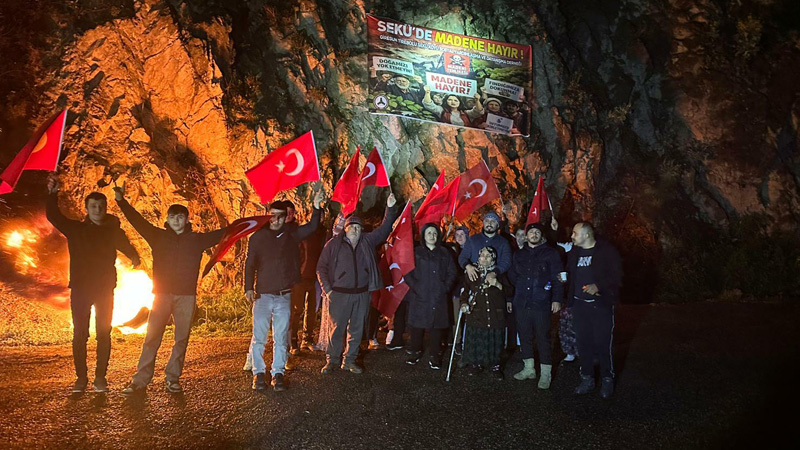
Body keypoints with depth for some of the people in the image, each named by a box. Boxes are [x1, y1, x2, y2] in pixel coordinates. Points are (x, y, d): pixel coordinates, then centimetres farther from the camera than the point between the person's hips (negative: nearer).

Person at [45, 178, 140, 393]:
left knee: (104, 334, 2)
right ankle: (81, 377, 11)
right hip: (80, 289, 0)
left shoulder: (113, 231, 6)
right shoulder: (76, 229, 5)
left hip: (105, 289, 0)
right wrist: (53, 194, -18)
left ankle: (100, 377, 9)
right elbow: (53, 216, -3)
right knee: (80, 334, 2)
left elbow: (126, 246, -1)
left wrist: (134, 257, -23)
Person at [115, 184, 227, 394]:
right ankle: (140, 380, 5)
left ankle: (173, 379, 14)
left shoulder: (197, 240, 9)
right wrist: (121, 200, -7)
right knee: (151, 339, -1)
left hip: (186, 296, 1)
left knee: (181, 340, 4)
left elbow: (221, 233, 12)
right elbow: (137, 220, 3)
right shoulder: (158, 236, 8)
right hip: (162, 294, 0)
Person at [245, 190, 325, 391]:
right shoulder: (258, 237, 2)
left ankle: (278, 373, 14)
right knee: (259, 337, 0)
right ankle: (259, 373, 13)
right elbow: (250, 264, 3)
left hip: (284, 297, 2)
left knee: (281, 339, 6)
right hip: (263, 295, -1)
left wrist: (316, 206, -20)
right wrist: (249, 288, -6)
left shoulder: (291, 234, 6)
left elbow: (311, 227, -5)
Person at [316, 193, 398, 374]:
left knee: (357, 330, 10)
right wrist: (327, 289, -5)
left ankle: (350, 361, 22)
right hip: (340, 294, -3)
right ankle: (332, 360, 15)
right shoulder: (333, 244, 0)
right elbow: (321, 267, 2)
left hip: (362, 293, 4)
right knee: (337, 329, 0)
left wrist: (390, 208, -4)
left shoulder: (367, 241, 9)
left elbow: (384, 229, 7)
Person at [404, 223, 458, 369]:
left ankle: (435, 356, 10)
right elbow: (407, 272, 4)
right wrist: (414, 285, -7)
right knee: (417, 325, 2)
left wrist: (446, 287, 0)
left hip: (438, 297, 1)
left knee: (436, 326, 0)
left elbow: (452, 272, 11)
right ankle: (415, 352, 18)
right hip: (419, 296, -1)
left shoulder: (444, 253, 11)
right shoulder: (416, 252, 7)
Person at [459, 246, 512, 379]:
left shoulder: (499, 273, 6)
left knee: (494, 341, 3)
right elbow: (466, 290, 15)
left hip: (494, 314, 0)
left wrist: (498, 284, -14)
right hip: (475, 314, 0)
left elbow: (508, 291, 4)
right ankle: (476, 363, 21)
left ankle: (495, 365, 21)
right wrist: (464, 303, -2)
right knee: (475, 340, 0)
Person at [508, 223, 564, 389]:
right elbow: (512, 277, 19)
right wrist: (509, 299, 14)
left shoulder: (551, 253, 1)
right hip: (521, 303, 5)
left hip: (541, 304, -4)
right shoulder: (519, 254, 14)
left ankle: (545, 374, 10)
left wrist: (557, 299, -9)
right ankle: (529, 369, 26)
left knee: (543, 338, 0)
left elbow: (558, 277, -2)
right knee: (524, 336, 12)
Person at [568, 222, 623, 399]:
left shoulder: (607, 251, -6)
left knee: (603, 343, -2)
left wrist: (598, 286, -22)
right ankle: (587, 379, 20)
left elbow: (616, 276, -9)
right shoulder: (574, 253, 11)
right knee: (583, 343, 8)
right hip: (579, 304, 5)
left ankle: (607, 380, 15)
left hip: (601, 304, -5)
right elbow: (570, 275, 21)